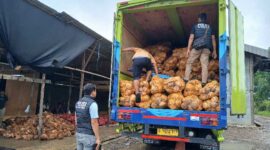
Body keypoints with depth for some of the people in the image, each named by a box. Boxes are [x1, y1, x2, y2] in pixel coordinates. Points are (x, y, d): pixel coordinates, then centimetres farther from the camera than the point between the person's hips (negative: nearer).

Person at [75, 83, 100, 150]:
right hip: (89, 135, -8)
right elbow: (94, 123, -21)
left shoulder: (78, 103, 7)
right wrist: (98, 138, -16)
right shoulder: (92, 104, -19)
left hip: (79, 134, 8)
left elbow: (76, 119, 14)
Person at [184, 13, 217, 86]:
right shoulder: (209, 27, 17)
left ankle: (186, 79, 0)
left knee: (189, 62, 7)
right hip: (207, 48, 2)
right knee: (205, 65, -2)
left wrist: (188, 49, -1)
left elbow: (191, 38, 1)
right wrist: (214, 51, 12)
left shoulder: (195, 26, 11)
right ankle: (204, 82, -9)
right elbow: (213, 39, 11)